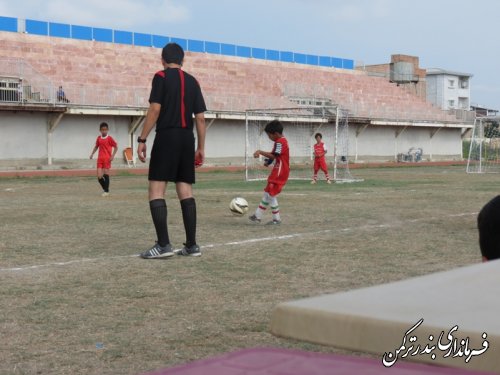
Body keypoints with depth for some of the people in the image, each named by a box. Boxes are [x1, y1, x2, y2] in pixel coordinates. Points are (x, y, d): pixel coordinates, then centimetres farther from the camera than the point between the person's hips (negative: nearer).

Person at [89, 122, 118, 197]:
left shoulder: (109, 138, -5)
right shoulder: (98, 138, 8)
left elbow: (116, 146, -3)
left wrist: (112, 156, -11)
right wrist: (92, 153, 12)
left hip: (107, 159, -4)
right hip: (100, 159, 4)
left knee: (106, 174, -8)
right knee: (99, 176, -3)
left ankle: (106, 191, 1)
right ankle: (105, 189, 18)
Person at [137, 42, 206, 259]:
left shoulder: (161, 77, -1)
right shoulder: (193, 81, 14)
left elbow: (155, 110, -10)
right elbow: (200, 118, 11)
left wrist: (142, 139, -8)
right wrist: (201, 147, 16)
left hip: (166, 137, -5)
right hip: (187, 139, 5)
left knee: (156, 190, -5)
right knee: (185, 191, 7)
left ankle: (163, 244, -13)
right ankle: (191, 245, 6)